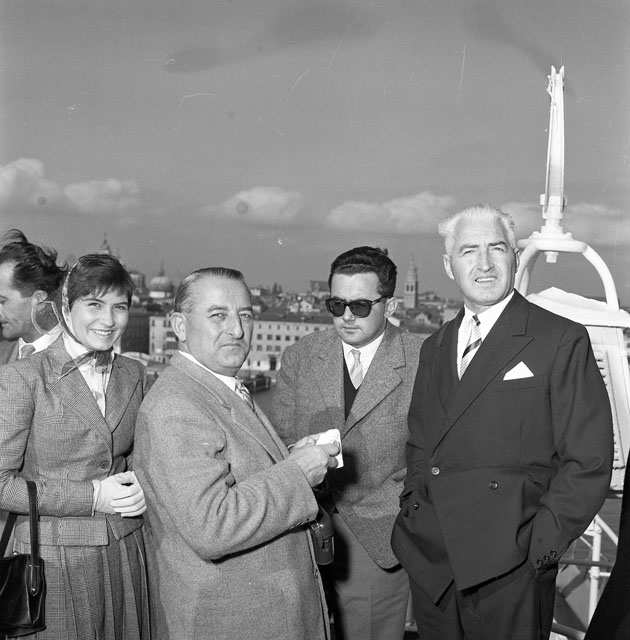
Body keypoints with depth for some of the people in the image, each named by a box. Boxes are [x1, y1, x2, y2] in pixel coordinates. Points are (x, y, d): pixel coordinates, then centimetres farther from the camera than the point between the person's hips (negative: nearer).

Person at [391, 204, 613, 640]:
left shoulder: (562, 341, -6)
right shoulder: (435, 347, 12)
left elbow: (589, 461, -8)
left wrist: (538, 546, -12)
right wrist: (413, 513, 4)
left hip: (509, 573, -5)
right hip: (429, 561, 5)